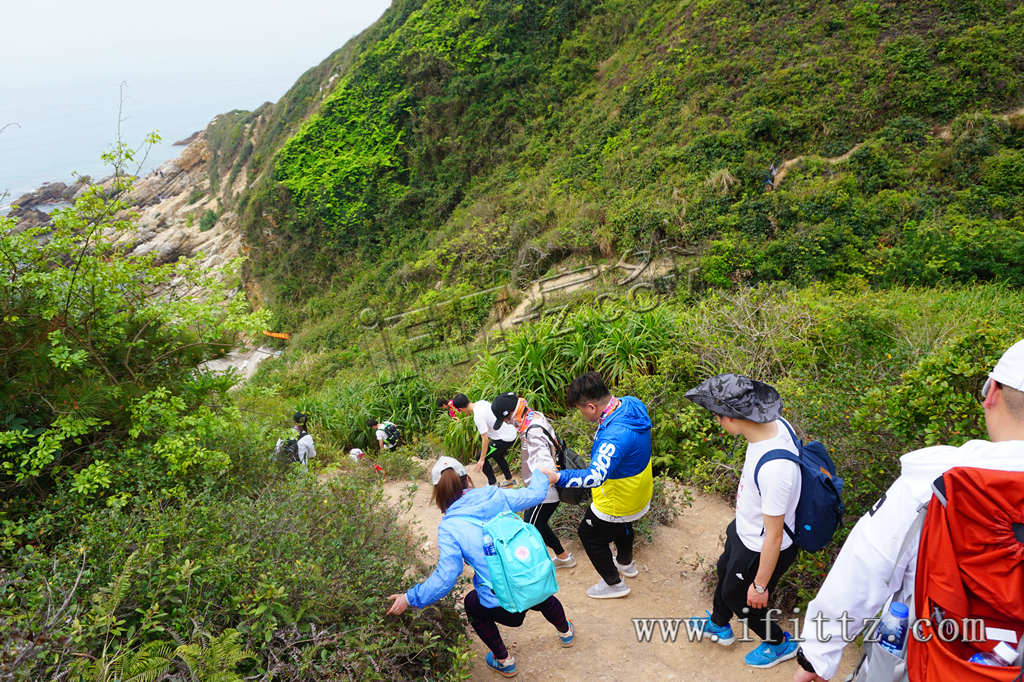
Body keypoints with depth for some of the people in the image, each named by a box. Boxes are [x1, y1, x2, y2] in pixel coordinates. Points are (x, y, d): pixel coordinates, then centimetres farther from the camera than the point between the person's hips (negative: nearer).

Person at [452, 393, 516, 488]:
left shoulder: (478, 416, -25)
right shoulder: (481, 402, -1)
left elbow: (485, 439, -24)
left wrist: (482, 460, -16)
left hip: (504, 439, -9)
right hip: (512, 432, 9)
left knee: (480, 458, 5)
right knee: (497, 455, 32)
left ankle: (492, 484, 16)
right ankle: (509, 480, 45)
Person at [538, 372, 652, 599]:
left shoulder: (615, 437, -43)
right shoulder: (632, 403, -16)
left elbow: (596, 476, -52)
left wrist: (558, 477, -60)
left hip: (618, 502, -9)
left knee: (589, 534, 17)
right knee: (622, 526, 35)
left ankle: (614, 583, 36)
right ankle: (626, 563, 62)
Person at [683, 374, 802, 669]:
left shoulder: (775, 469, -43)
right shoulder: (776, 423, -17)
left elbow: (774, 536, -30)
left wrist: (760, 585, -15)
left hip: (760, 550, -8)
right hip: (745, 529, 8)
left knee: (739, 597, 20)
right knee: (725, 570, 32)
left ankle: (780, 644, 49)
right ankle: (719, 625, 61)